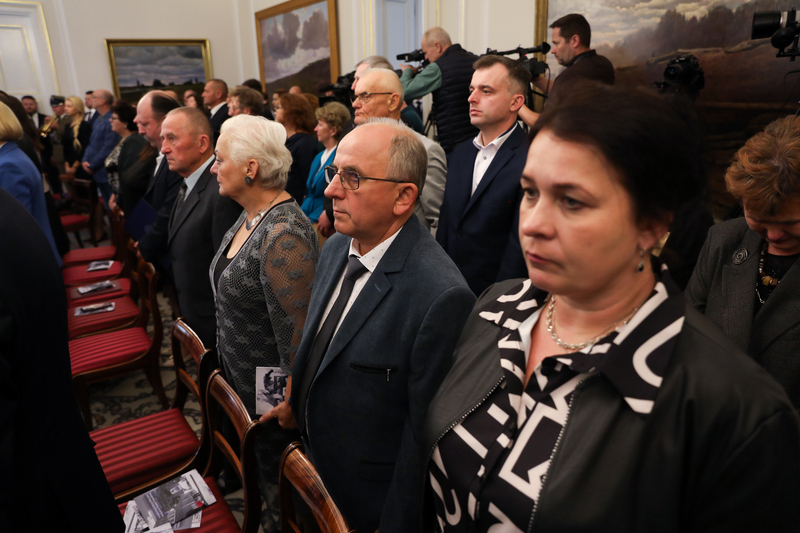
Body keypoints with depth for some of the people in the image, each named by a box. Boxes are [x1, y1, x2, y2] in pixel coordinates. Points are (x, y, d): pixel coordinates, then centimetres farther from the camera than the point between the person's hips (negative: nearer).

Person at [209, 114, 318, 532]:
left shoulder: (283, 236, -31)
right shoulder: (250, 216, 1)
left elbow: (297, 333, -29)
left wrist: (291, 403, -20)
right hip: (239, 378, 9)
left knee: (276, 479, 16)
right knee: (254, 466, 29)